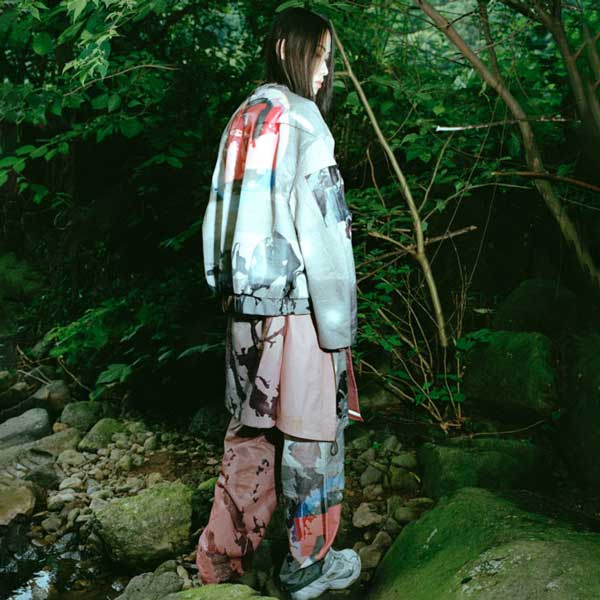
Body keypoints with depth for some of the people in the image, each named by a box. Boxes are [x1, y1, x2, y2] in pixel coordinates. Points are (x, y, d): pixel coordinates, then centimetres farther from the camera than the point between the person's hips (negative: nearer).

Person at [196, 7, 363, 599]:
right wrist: (338, 321, -13)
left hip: (244, 303, 8)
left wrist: (226, 289, 16)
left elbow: (218, 212, 13)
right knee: (311, 428, 5)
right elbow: (319, 227, -16)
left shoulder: (242, 118, 13)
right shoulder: (300, 118, -11)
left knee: (251, 427, 16)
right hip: (296, 303, -8)